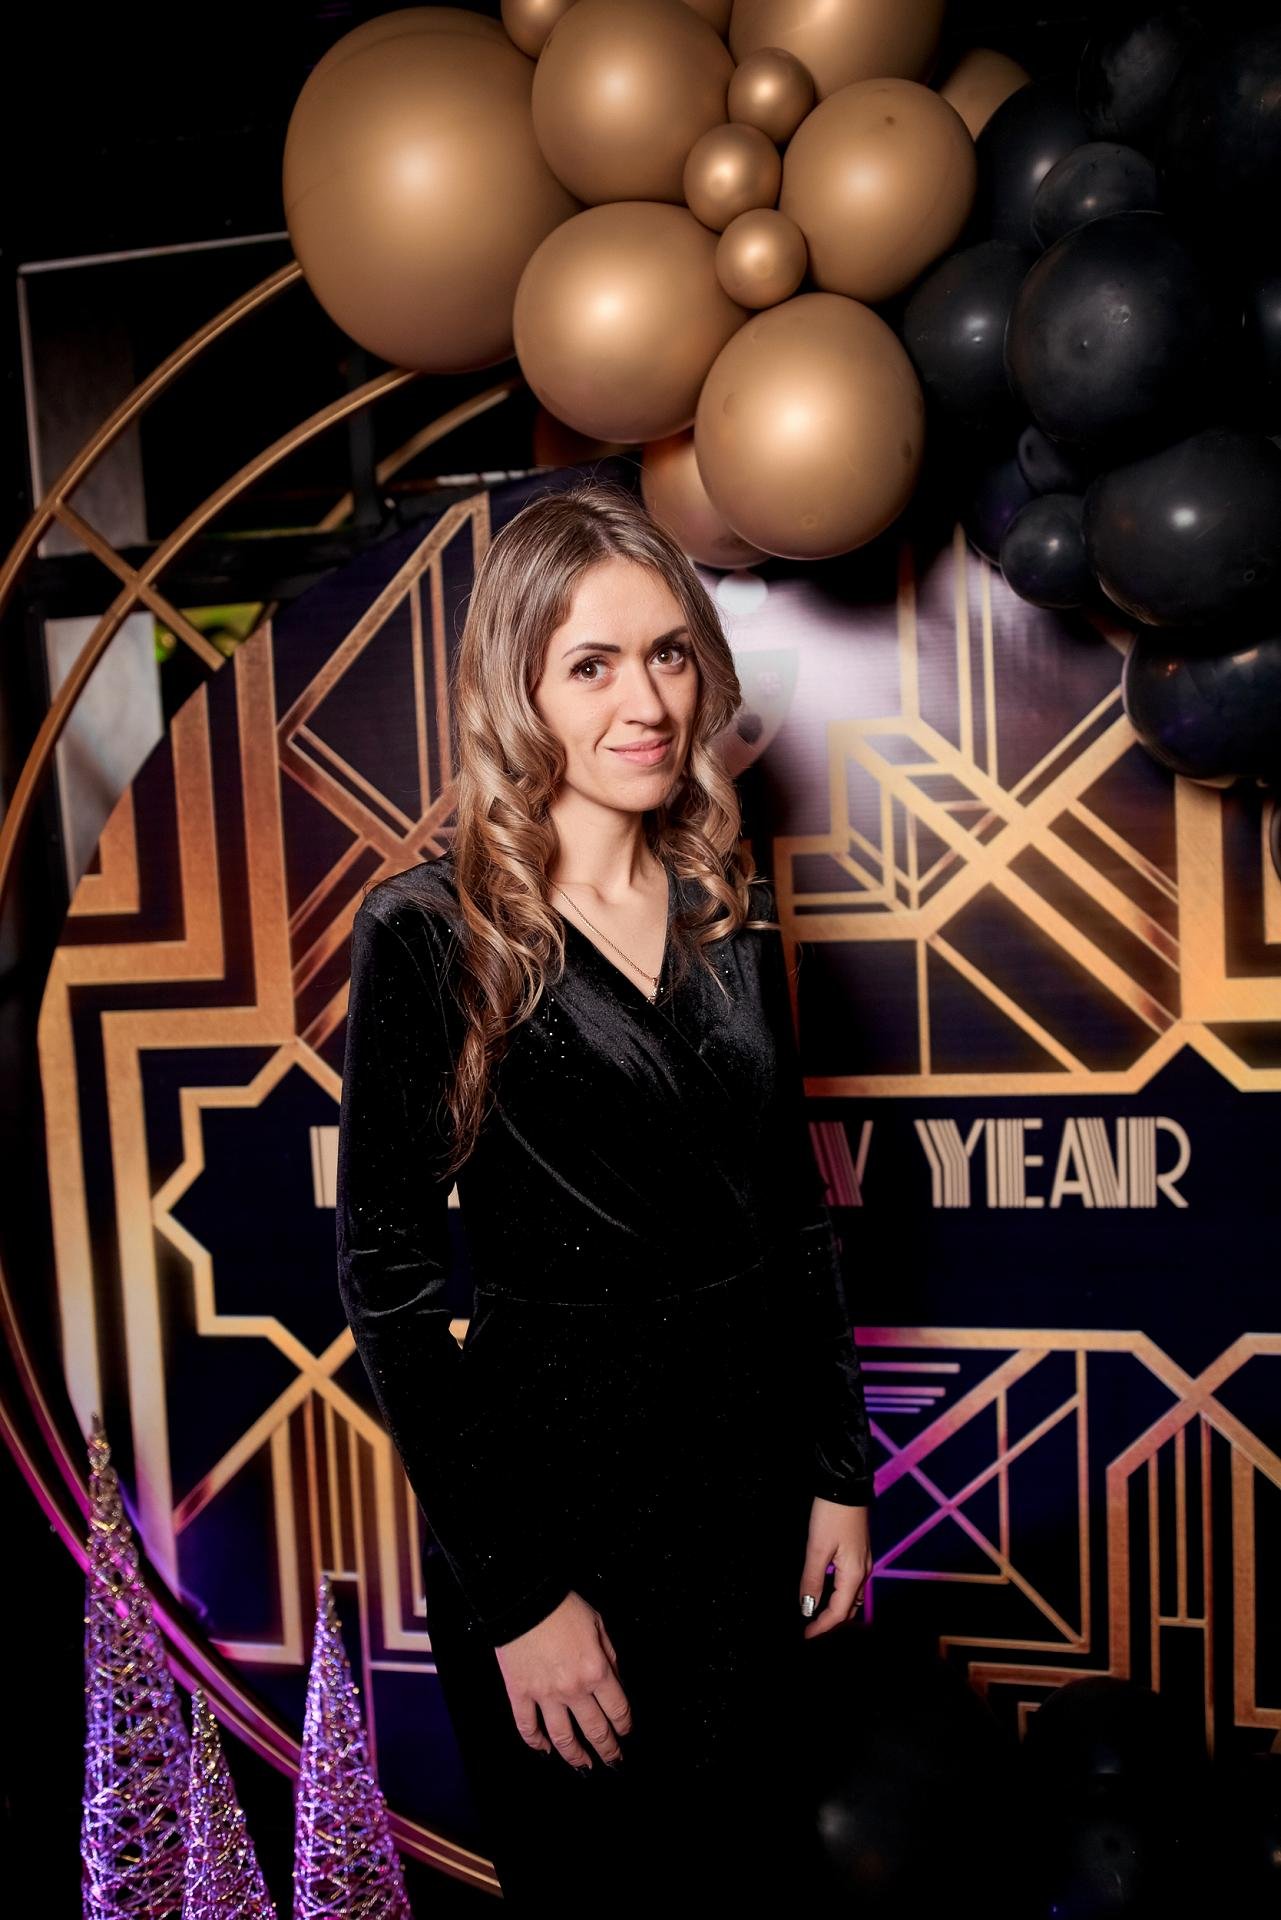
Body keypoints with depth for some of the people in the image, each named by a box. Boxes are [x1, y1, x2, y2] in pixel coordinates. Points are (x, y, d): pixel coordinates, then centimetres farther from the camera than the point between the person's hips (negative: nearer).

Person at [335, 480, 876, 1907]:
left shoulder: (727, 907, 2)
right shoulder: (429, 933, -14)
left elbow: (795, 1207, 8)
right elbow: (388, 1281, -14)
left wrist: (841, 1471, 7)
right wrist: (515, 1595, -13)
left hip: (754, 1468, 5)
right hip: (554, 1486, -5)